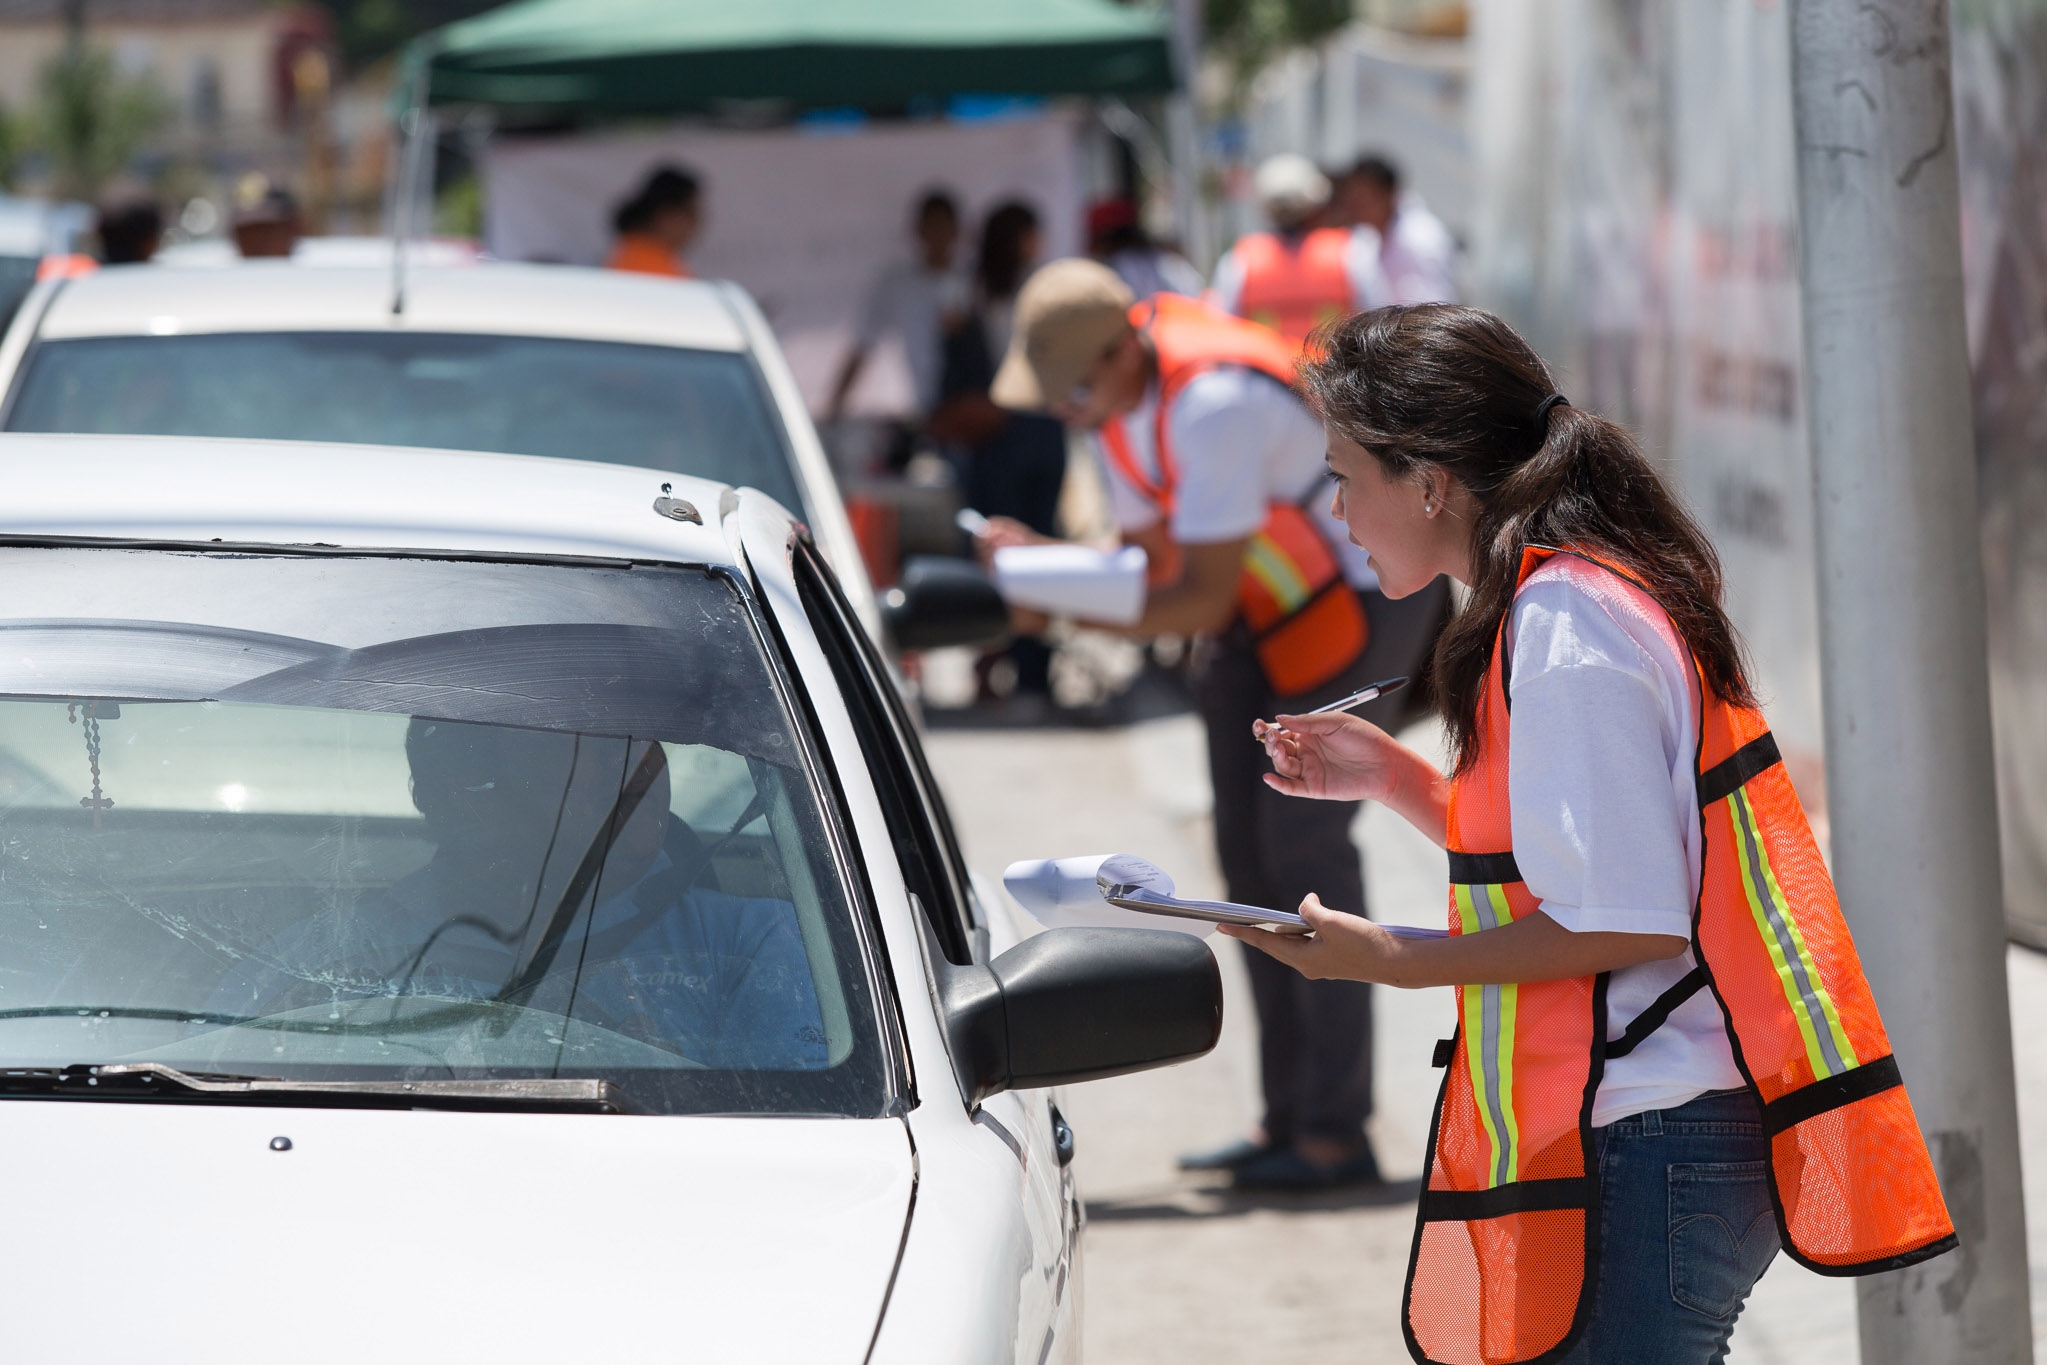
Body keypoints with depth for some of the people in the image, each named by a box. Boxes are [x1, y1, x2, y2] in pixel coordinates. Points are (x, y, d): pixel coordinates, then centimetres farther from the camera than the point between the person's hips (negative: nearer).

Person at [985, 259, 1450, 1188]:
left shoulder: (1214, 404, -32)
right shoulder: (1119, 398, -3)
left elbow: (1203, 597, -29)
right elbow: (1149, 555, 5)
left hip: (1362, 598, -9)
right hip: (1263, 613, 9)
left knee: (1302, 840, -12)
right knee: (1248, 849, 6)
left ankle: (1337, 1134, -9)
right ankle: (1289, 1119, 12)